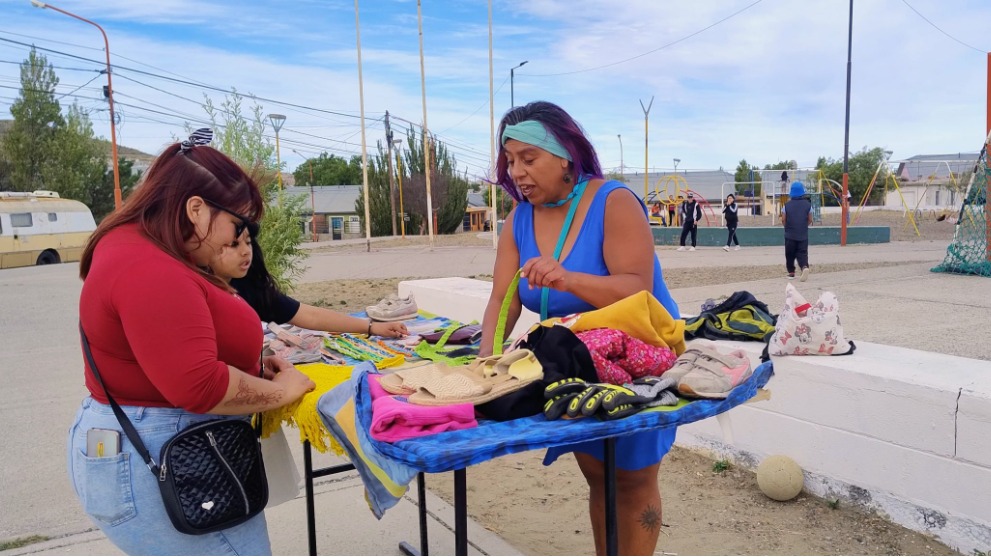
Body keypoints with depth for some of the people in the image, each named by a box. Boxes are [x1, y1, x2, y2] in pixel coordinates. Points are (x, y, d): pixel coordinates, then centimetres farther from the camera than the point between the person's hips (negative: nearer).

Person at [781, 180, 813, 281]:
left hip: (790, 235, -1)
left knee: (790, 254, 12)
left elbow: (783, 220, -4)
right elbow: (810, 220, 4)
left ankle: (791, 272, 17)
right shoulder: (808, 204, 0)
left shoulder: (787, 205, -5)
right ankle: (804, 266, -25)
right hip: (803, 235, 1)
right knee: (802, 253, 1)